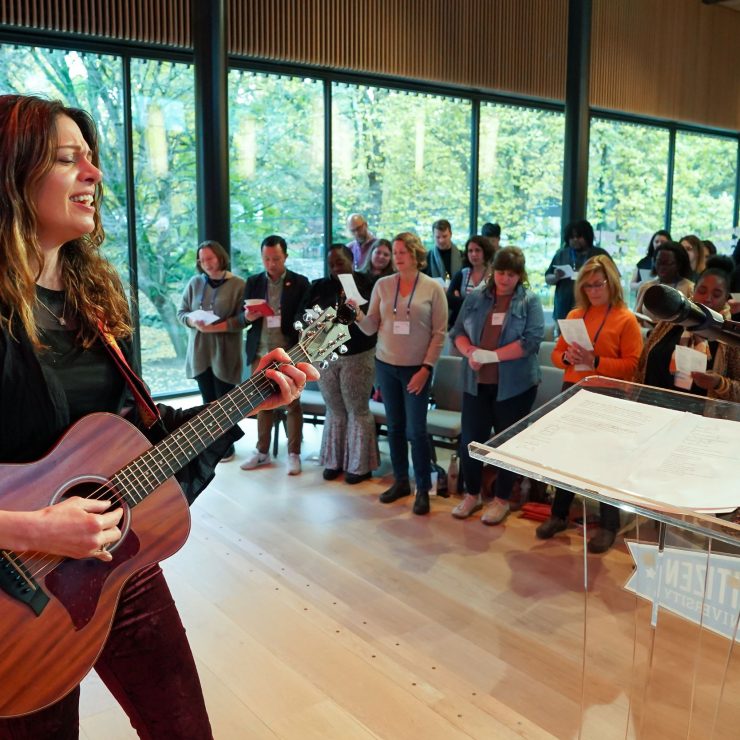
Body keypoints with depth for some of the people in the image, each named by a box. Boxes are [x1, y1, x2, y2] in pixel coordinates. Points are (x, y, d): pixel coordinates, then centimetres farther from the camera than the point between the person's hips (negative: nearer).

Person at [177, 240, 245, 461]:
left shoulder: (237, 285, -6)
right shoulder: (195, 283, 7)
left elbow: (242, 319, -10)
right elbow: (181, 313, 10)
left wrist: (216, 327, -20)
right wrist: (193, 320, -12)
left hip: (224, 354, -4)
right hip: (199, 352, 4)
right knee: (208, 402, 11)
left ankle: (226, 446, 16)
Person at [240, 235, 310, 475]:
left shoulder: (300, 282, 0)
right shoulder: (253, 282, 9)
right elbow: (243, 318, 8)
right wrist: (248, 316, -15)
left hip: (289, 353, -3)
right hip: (260, 353, 3)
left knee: (292, 404, 2)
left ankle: (294, 454, 12)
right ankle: (262, 451, 23)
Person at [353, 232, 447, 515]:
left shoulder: (433, 288, -5)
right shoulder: (382, 285, 2)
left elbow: (439, 333, -5)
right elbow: (371, 328, 2)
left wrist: (426, 368, -11)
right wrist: (358, 314, -18)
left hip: (416, 368, -3)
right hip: (385, 365, 3)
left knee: (416, 430, -2)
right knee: (395, 427, 12)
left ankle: (423, 489, 12)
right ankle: (400, 481, 27)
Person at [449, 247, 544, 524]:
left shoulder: (530, 301, -3)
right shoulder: (475, 298, 6)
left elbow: (532, 340, -14)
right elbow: (458, 332, 5)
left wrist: (492, 356, -19)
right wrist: (470, 352, -16)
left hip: (514, 385, -3)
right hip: (476, 382, 3)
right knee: (470, 439, 8)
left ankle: (502, 500, 26)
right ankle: (472, 494, 29)